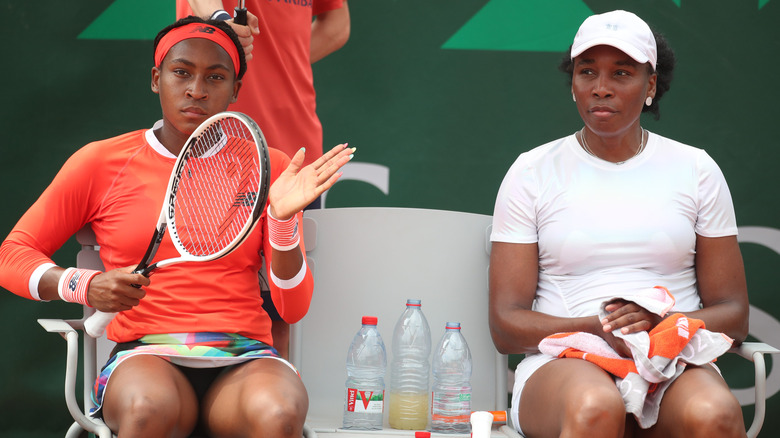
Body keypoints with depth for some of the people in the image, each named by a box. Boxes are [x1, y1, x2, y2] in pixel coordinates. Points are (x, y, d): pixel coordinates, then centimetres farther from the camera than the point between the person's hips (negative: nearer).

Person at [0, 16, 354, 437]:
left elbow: (293, 308, 8)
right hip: (145, 358, 0)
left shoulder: (268, 168, 12)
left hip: (245, 361, 0)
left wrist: (282, 218, -9)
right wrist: (84, 285, -7)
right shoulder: (101, 162, 9)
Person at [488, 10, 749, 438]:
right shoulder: (532, 173, 9)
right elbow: (505, 325, 4)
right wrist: (595, 330, -16)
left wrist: (663, 324, -12)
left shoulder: (696, 170, 13)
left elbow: (733, 315, 11)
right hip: (563, 363, 0)